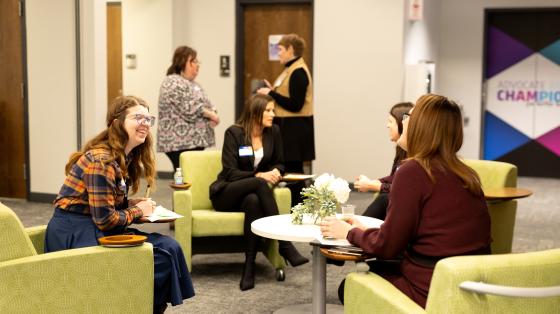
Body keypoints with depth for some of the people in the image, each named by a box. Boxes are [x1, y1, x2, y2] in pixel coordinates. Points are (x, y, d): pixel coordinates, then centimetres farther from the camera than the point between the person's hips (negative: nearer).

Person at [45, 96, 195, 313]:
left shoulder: (125, 157, 10)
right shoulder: (102, 160, -19)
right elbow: (105, 219, -21)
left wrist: (139, 204, -3)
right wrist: (138, 211, -6)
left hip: (95, 228, 9)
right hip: (75, 234, -9)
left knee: (168, 247, -7)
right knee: (162, 254, -15)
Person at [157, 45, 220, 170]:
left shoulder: (191, 83, 20)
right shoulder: (173, 83, -10)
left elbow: (205, 104, 19)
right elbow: (190, 111, -19)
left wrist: (212, 115, -3)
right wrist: (211, 115, -7)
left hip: (195, 141, 9)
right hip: (181, 142, -9)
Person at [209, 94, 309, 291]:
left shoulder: (273, 132, 3)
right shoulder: (234, 133, -10)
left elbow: (279, 164, 12)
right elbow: (230, 173, -15)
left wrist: (275, 172, -13)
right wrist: (259, 176, -28)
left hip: (252, 194, 3)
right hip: (226, 195, -3)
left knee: (254, 201, -37)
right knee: (259, 184, -36)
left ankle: (250, 266, -36)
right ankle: (284, 245, -38)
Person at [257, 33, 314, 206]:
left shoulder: (298, 72, -15)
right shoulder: (292, 69, 16)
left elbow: (295, 105, -21)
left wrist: (271, 94, -16)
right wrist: (272, 91, 12)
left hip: (295, 128, -10)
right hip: (289, 127, 10)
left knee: (293, 170, -6)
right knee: (291, 170, 11)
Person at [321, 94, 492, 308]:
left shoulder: (413, 171, -16)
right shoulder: (466, 174, 6)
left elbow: (387, 246, -11)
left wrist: (349, 232, 7)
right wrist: (363, 230, 16)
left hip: (432, 292, -7)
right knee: (377, 268, 27)